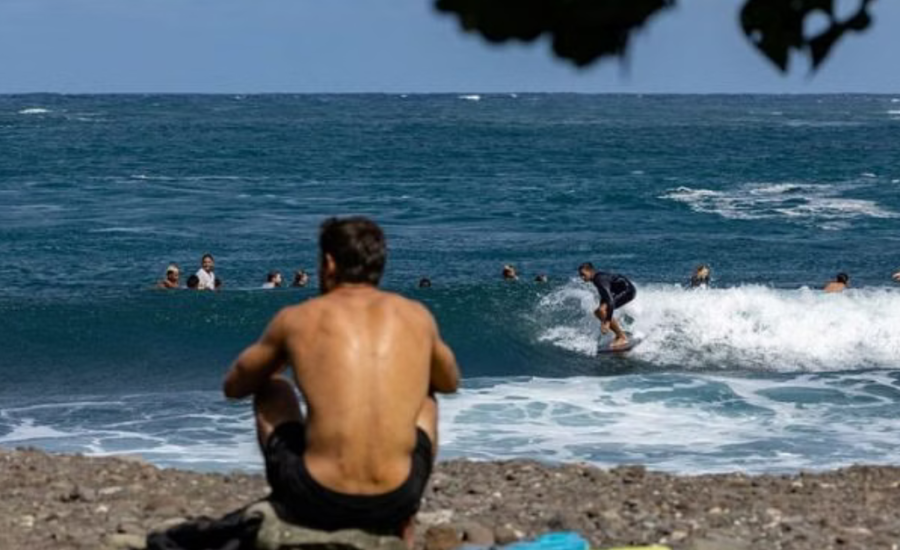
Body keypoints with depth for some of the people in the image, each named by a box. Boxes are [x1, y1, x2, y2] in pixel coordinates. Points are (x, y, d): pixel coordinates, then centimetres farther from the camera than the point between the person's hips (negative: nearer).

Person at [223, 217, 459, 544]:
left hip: (317, 502, -1)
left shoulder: (296, 319, 4)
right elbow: (449, 383, 30)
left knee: (271, 391, 27)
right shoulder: (417, 316, 9)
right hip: (394, 504, 1)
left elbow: (233, 387, 21)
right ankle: (403, 530, 30)